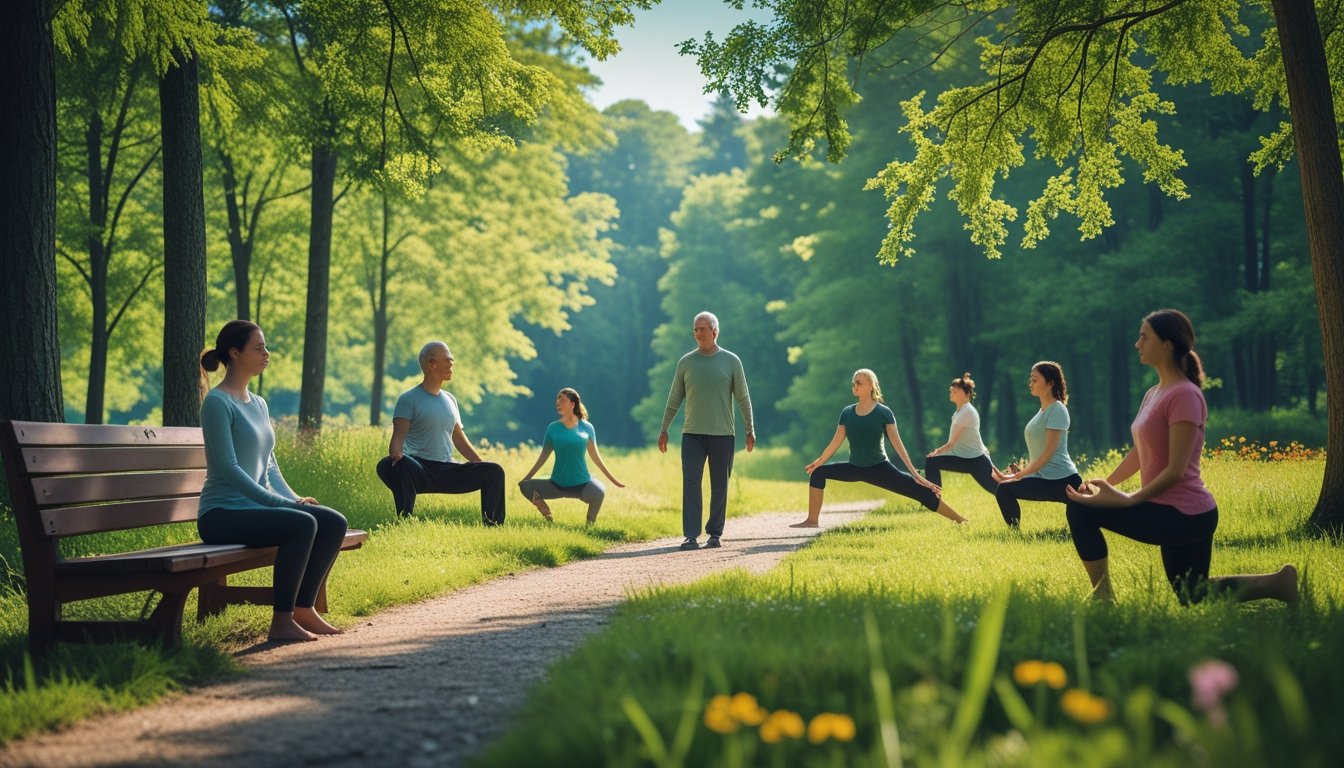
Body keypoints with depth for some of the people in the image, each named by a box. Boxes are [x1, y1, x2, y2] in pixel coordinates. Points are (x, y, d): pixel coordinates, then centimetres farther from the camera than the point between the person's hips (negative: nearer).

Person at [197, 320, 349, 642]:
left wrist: (293, 498, 0)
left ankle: (304, 609, 0)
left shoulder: (258, 404, 17)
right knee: (303, 524, -29)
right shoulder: (217, 402, -9)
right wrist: (282, 503, -20)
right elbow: (228, 468, -17)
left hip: (254, 507, 8)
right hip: (222, 515, -8)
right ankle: (281, 622, -23)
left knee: (334, 522, -7)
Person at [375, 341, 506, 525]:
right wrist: (396, 455, -31)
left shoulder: (450, 400, 19)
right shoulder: (409, 399, -1)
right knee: (402, 466, -40)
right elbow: (398, 438, -9)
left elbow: (459, 439, 24)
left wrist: (481, 465, 18)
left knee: (495, 471, -8)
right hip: (420, 468, -6)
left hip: (448, 471, 6)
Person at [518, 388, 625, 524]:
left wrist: (613, 479, 6)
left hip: (581, 483, -2)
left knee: (598, 492, -34)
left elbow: (595, 456, 6)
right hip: (557, 484, 2)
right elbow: (543, 457, 8)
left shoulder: (586, 428, 0)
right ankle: (547, 517, 6)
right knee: (525, 486, -16)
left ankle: (590, 524, -4)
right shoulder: (553, 428, 2)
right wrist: (526, 478, 7)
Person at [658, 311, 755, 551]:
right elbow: (674, 399, 11)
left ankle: (715, 534, 15)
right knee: (690, 483, -8)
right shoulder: (686, 362, 6)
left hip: (722, 434, 0)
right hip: (692, 433, 1)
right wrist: (663, 430, 9)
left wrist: (750, 430, 0)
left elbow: (743, 398, 4)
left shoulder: (731, 361, 2)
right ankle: (691, 536, -9)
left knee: (719, 486, 5)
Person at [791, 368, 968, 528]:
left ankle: (961, 521, -5)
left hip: (880, 468, -4)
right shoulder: (847, 413, 1)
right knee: (819, 473, -10)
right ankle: (812, 520, -4)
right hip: (855, 468, 4)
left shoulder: (884, 413, -10)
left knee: (921, 491, -12)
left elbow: (897, 443, -11)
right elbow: (836, 442, 6)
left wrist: (914, 472, -16)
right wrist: (818, 462, 4)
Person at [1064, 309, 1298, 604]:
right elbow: (1139, 452, 18)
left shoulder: (1184, 395, -19)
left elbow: (1176, 470, -23)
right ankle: (1278, 583, 25)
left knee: (1081, 509, -19)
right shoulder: (1154, 394, 10)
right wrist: (1106, 482, 7)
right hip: (1173, 513, 10)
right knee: (1193, 598, 22)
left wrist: (1128, 500, -24)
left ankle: (1103, 597, -9)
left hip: (1184, 515, -10)